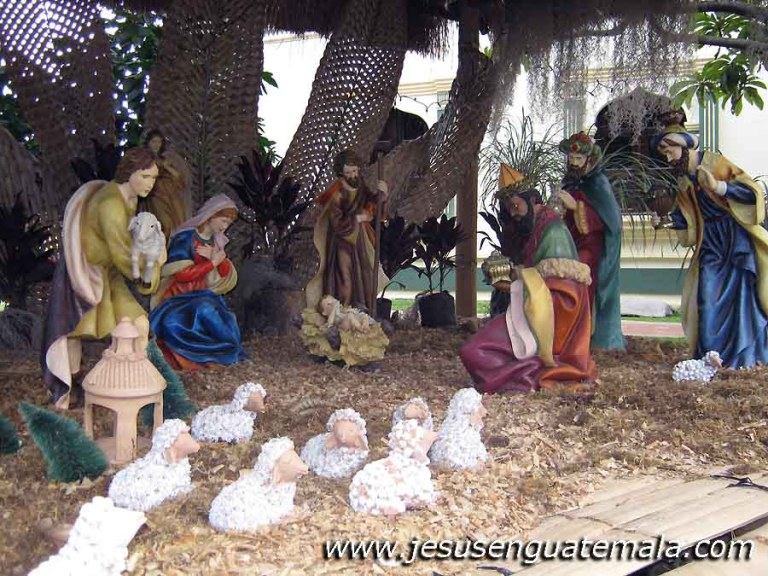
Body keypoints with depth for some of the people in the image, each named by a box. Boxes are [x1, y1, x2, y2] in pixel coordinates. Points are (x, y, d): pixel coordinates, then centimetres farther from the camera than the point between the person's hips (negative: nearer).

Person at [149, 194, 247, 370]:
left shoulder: (216, 241, 11)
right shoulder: (185, 238, -10)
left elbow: (227, 275, 8)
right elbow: (180, 274, -19)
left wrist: (217, 258, -11)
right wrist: (213, 263, -15)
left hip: (203, 298, 6)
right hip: (179, 300, -6)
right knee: (205, 311, -34)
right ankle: (231, 348, -16)